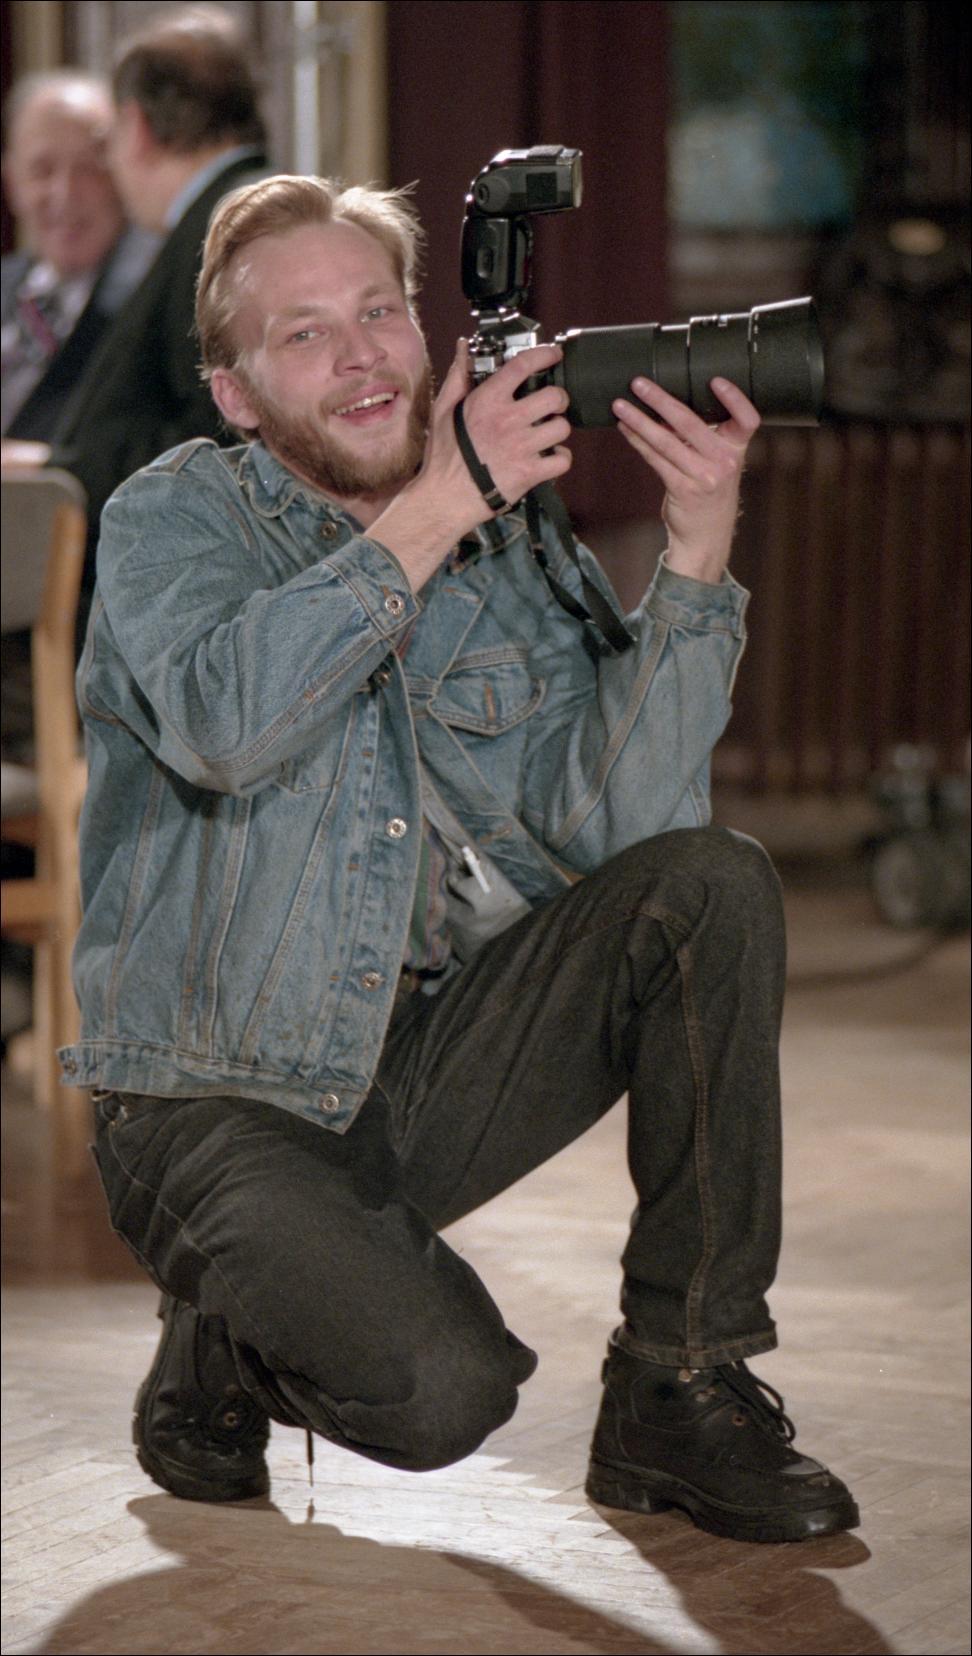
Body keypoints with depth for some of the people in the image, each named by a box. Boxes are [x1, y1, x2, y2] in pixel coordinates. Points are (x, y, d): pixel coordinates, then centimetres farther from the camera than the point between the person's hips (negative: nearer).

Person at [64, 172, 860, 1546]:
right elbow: (225, 728, -29)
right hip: (221, 1106, -4)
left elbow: (617, 823, -12)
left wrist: (695, 552, -21)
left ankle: (682, 1393, -9)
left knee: (713, 886, -18)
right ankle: (216, 1354, 7)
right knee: (439, 1390, -30)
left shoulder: (516, 548, 3)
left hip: (433, 1072, 5)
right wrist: (436, 505, -29)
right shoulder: (173, 517, -6)